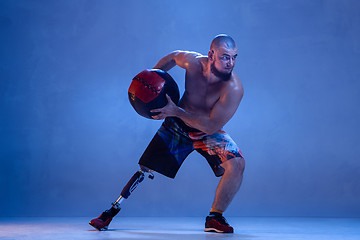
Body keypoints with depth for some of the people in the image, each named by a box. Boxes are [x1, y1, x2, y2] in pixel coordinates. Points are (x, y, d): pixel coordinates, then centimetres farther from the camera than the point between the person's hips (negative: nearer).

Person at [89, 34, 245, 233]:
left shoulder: (234, 88, -30)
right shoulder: (193, 62, -22)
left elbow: (211, 126, -32)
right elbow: (173, 57, 5)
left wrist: (176, 111, -37)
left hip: (207, 132, -1)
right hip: (177, 125, 2)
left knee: (237, 164, -24)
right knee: (145, 168, -1)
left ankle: (214, 218, -6)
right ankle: (112, 211, 18)